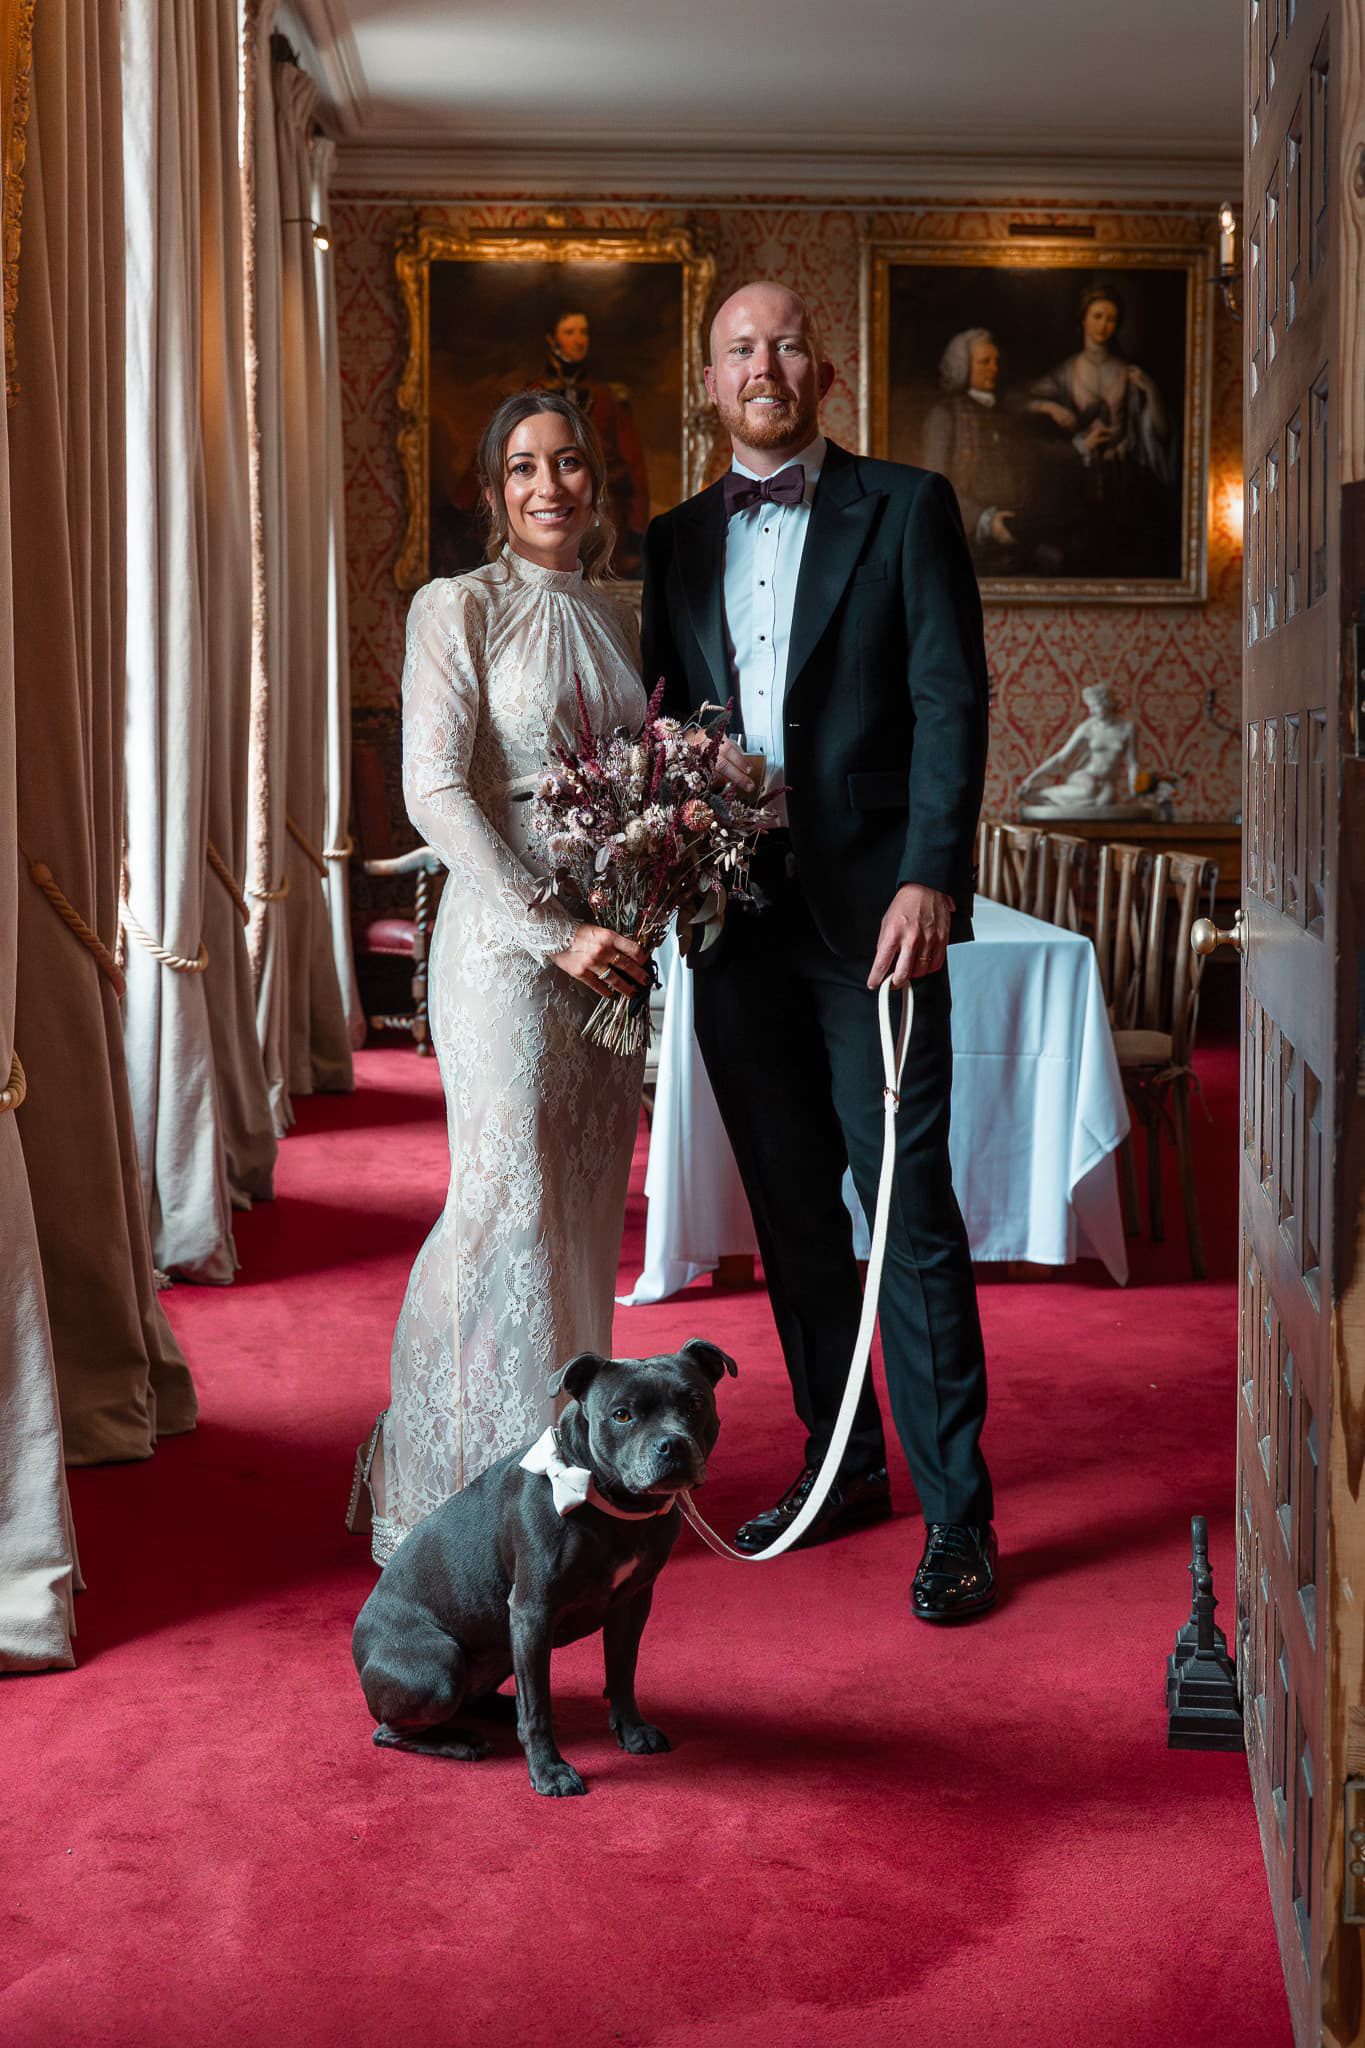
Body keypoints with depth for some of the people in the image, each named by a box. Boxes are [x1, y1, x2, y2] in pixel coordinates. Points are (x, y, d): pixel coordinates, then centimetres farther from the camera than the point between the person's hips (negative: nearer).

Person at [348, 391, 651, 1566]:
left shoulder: (613, 617, 13)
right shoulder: (459, 609, -5)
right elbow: (435, 793, -13)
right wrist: (555, 932, -18)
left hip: (610, 943, 6)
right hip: (506, 938, -6)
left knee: (588, 1202, 9)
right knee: (511, 1198, -7)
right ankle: (474, 1482, 4)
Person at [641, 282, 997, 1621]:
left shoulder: (904, 509, 2)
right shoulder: (676, 542, 15)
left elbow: (950, 701, -6)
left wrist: (931, 877, -16)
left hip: (871, 913, -5)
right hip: (736, 918, 5)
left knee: (908, 1207, -6)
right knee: (791, 1210, 11)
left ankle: (955, 1511, 1)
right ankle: (842, 1464, 24)